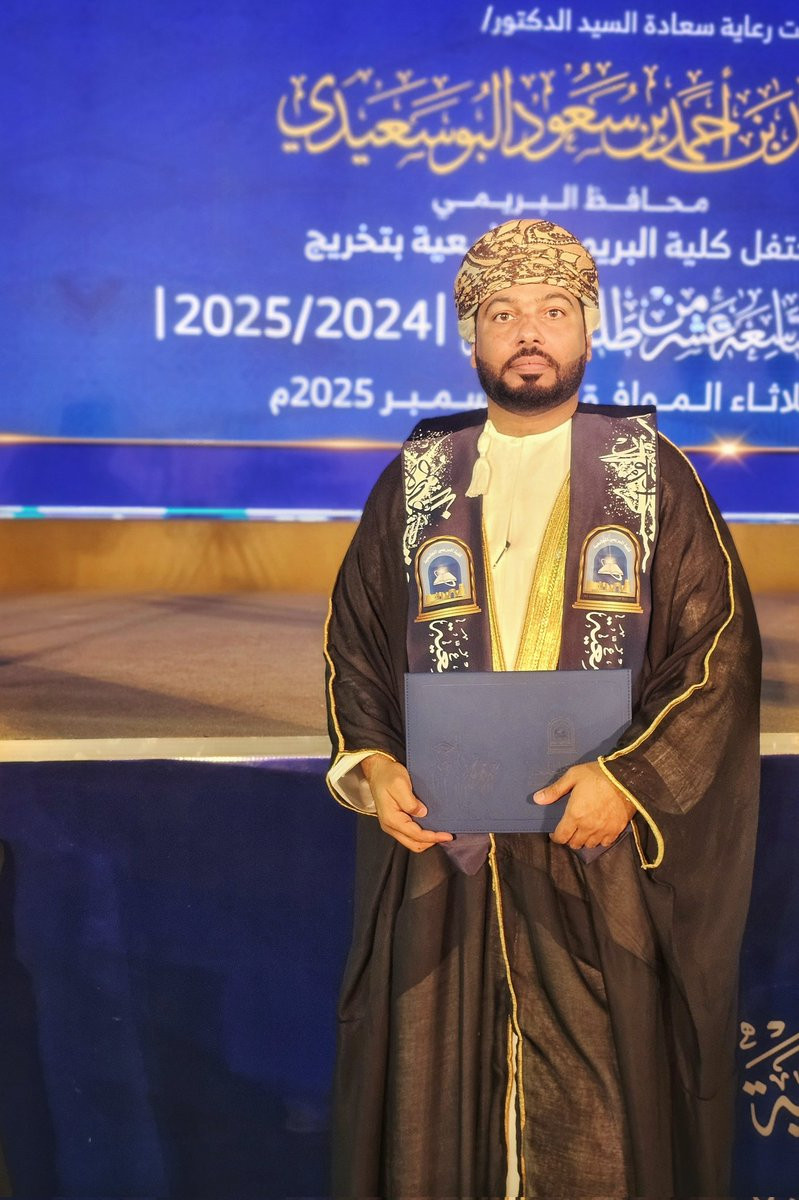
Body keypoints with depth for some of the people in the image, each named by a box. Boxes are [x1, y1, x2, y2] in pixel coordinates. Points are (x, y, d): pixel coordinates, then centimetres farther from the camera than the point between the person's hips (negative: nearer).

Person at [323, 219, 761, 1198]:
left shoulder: (653, 473, 3)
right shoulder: (415, 481, 9)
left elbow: (720, 647, -3)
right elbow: (353, 639, 10)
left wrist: (628, 775, -15)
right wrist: (368, 764, -7)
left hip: (606, 853, -1)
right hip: (441, 844, 2)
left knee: (602, 1114, 3)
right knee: (438, 1099, 9)